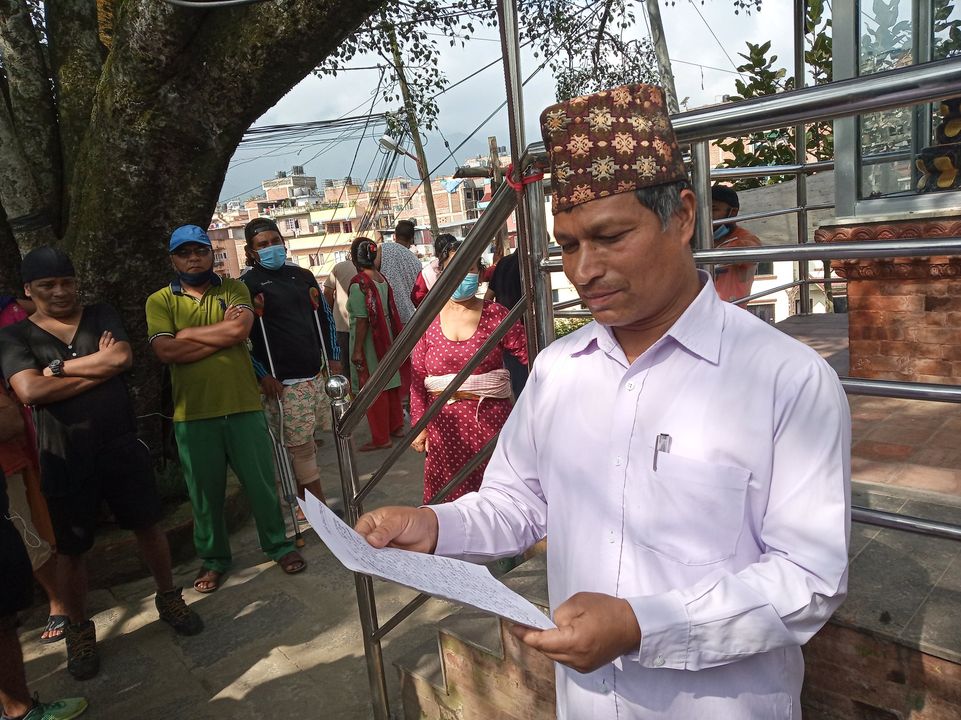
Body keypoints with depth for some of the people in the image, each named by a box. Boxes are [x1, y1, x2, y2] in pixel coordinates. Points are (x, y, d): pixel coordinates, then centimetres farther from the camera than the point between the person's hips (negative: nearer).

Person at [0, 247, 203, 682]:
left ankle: (168, 599, 32)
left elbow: (122, 357, -14)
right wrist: (98, 367, -14)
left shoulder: (101, 317, 5)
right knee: (71, 549, 10)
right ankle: (79, 630, 29)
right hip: (64, 460, -1)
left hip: (121, 446, 2)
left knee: (148, 526, 12)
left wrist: (59, 367, -12)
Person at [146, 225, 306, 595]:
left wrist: (187, 333, -8)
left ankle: (278, 545, 30)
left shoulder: (234, 289, 5)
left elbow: (239, 329, -15)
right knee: (205, 491, 12)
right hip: (192, 413, 0)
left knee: (262, 481, 10)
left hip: (244, 405, 0)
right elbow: (165, 350, -12)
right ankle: (212, 558, 32)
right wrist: (221, 334, -11)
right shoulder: (159, 301, 4)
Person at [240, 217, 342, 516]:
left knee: (303, 443, 13)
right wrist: (263, 376, -13)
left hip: (316, 375, 5)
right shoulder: (247, 285, -4)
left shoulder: (303, 276, 13)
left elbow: (325, 318, 20)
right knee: (300, 446, -2)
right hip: (283, 382, -5)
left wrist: (333, 358, 13)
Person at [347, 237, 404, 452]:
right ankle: (396, 426, 30)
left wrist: (357, 350, -16)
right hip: (385, 339, 7)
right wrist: (390, 340, 16)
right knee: (389, 382, 17)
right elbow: (390, 311, 7)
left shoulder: (359, 283, -18)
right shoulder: (381, 278, 3)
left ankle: (381, 438, 11)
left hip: (369, 341, -7)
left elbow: (362, 319, -20)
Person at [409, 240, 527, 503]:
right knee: (447, 498, 9)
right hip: (444, 423, 2)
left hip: (490, 421, -1)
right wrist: (419, 426, 2)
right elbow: (417, 377, 5)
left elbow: (532, 357, -7)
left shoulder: (495, 315, -1)